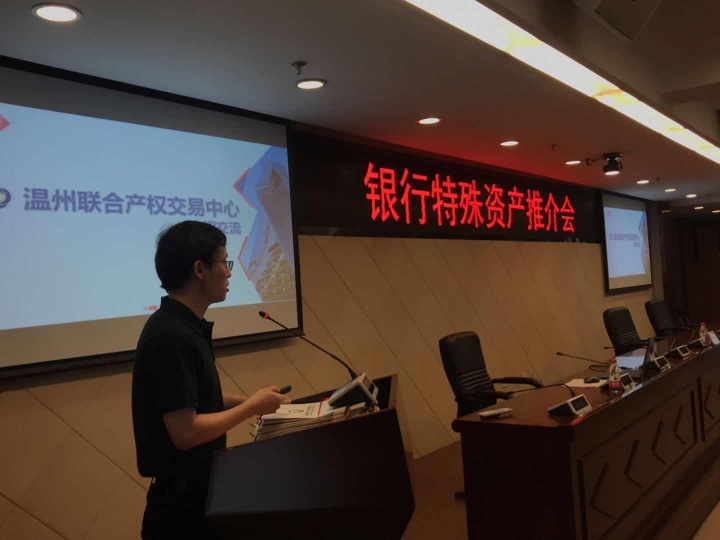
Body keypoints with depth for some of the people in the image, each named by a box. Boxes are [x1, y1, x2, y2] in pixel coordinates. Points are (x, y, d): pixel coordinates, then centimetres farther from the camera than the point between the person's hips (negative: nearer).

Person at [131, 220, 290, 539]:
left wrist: (251, 402, 6)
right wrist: (251, 407, -16)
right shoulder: (172, 336, -25)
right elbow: (185, 432, -28)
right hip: (183, 498, -9)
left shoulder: (185, 327, 6)